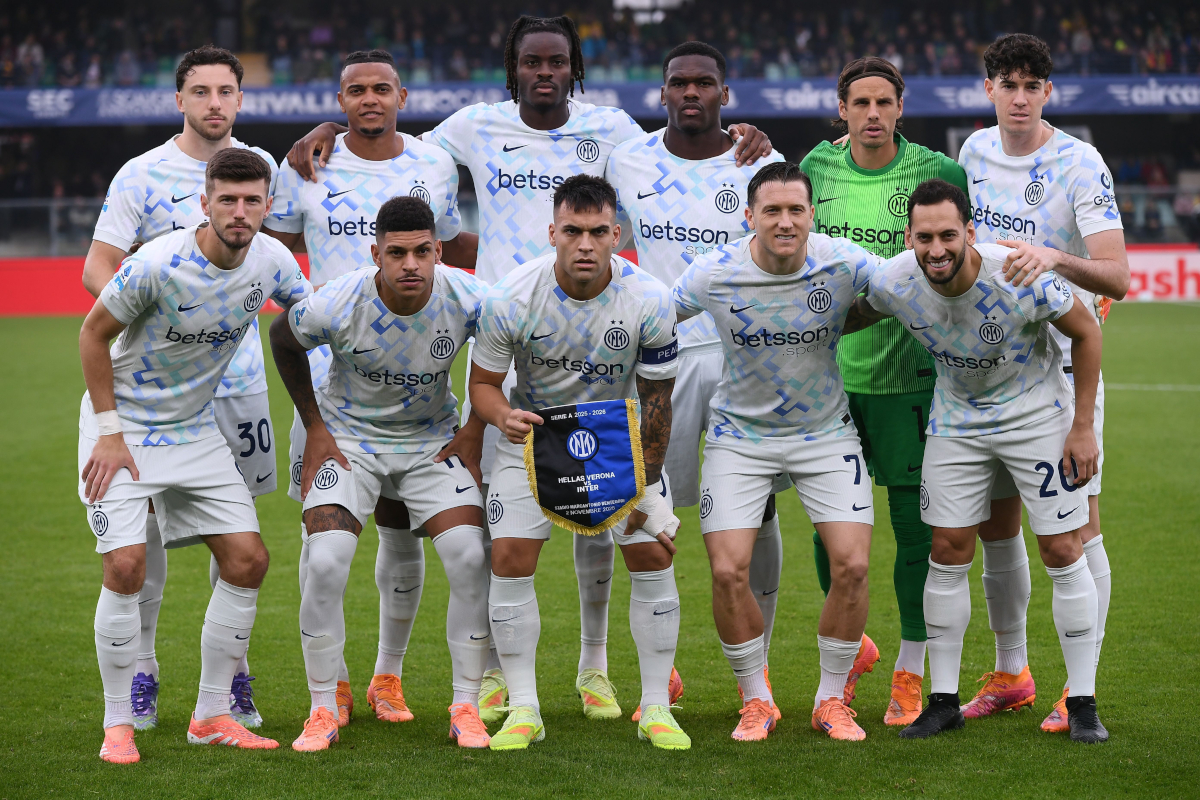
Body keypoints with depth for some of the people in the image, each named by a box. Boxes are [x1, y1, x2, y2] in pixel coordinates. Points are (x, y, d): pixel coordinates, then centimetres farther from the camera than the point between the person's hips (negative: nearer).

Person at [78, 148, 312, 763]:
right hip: (124, 426, -5)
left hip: (196, 430, 5)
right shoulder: (158, 264, -24)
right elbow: (93, 333, -12)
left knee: (248, 558, -2)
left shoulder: (272, 260, -9)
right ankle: (118, 725, -2)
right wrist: (109, 432, -13)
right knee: (126, 565, -17)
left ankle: (211, 716, 10)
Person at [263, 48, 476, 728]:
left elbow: (455, 250, 22)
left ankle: (390, 676, 17)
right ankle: (332, 680, 8)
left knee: (403, 523, 4)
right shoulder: (308, 167, 1)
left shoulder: (435, 166, 7)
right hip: (330, 364, -1)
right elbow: (275, 253, 12)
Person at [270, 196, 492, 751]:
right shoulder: (337, 305, -25)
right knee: (325, 564, -19)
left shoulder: (468, 300, -21)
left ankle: (466, 708, 0)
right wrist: (315, 428, -2)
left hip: (433, 439, 1)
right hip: (348, 437, -1)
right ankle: (323, 710, -2)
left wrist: (473, 430, 0)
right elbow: (283, 339, -2)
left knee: (471, 560, -15)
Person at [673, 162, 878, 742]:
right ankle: (756, 699, 11)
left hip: (825, 431, 0)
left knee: (852, 565, -11)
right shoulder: (714, 274, -16)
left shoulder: (843, 264, -15)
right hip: (739, 433, 0)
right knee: (728, 571, -11)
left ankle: (831, 700, 10)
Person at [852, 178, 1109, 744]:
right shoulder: (893, 283, -20)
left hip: (1037, 415, -3)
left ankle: (1082, 703, 6)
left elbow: (1086, 332, -14)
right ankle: (944, 700, 11)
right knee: (948, 553, 0)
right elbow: (852, 316, 6)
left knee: (1062, 553, -4)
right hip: (956, 419, 3)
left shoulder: (1020, 277, -30)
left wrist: (1082, 426, -12)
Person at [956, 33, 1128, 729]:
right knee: (996, 524, 9)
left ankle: (1080, 691, 0)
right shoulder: (975, 150, 6)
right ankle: (1011, 674, 23)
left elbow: (1116, 276, -22)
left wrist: (1053, 257, -36)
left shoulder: (1080, 164, -12)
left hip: (1064, 364, -5)